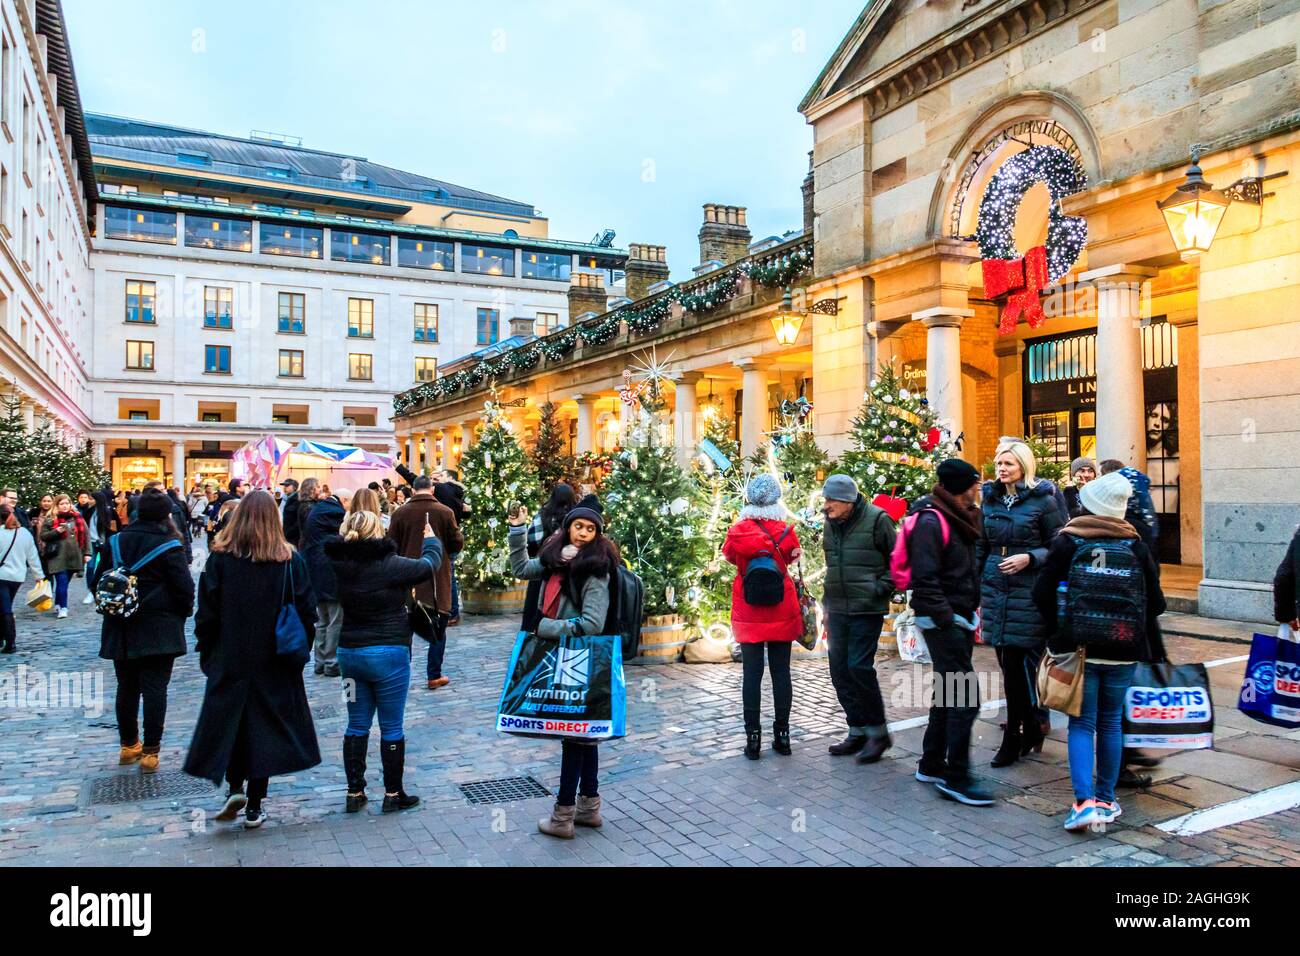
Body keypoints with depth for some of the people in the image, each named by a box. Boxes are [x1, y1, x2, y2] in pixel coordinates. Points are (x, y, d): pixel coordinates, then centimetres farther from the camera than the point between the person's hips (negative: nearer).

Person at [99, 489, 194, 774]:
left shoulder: (117, 541, 3)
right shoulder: (168, 544, -12)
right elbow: (184, 586, -13)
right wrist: (184, 612, 4)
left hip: (122, 629, 5)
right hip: (158, 630, -5)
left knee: (127, 687, 16)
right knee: (155, 688, 0)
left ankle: (129, 745, 29)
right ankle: (150, 751, 1)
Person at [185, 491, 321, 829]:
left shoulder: (220, 557, -6)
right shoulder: (290, 559, -6)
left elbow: (207, 611, -4)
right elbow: (306, 611, -4)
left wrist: (206, 652, 7)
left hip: (229, 661, 0)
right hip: (274, 663, 0)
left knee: (228, 722, 15)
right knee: (264, 726, 8)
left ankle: (235, 788, 1)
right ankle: (254, 807, 12)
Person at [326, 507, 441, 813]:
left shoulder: (339, 564, -2)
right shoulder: (390, 565, -17)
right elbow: (429, 564, 0)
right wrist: (431, 539, 18)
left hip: (349, 652, 6)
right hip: (388, 653, -5)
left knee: (357, 725, 16)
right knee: (391, 727, 7)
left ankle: (354, 792, 23)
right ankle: (393, 794, 17)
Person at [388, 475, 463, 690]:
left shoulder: (400, 513, -6)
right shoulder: (445, 512, -8)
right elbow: (457, 544, -4)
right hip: (437, 581, -1)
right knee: (438, 630, 11)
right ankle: (434, 675, 12)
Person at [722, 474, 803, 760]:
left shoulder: (738, 531, -8)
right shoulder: (785, 531, -6)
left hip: (749, 613, -1)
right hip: (782, 612, 1)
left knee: (752, 673, 3)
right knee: (781, 672, 8)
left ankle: (753, 738, 5)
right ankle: (782, 735, 14)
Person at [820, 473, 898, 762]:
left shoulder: (876, 519, -10)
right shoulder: (831, 524, 9)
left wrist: (881, 589, -12)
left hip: (866, 609, -7)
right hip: (836, 609, 7)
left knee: (859, 667, -9)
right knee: (840, 671, 8)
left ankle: (877, 731, 8)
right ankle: (857, 732, 20)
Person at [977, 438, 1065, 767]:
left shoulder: (1043, 500, -4)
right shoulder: (990, 499, 11)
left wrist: (1029, 558, -17)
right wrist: (975, 589, 15)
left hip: (1029, 594, -5)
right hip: (995, 591, 5)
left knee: (1020, 664, -3)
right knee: (1009, 664, 8)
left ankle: (1014, 740, 8)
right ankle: (1030, 730, 23)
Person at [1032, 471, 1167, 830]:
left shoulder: (1067, 543, -7)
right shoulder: (1136, 547, 1)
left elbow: (1042, 593, -6)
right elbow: (1155, 603, 6)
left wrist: (1057, 631, 9)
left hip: (1078, 649, -2)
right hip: (1123, 652, 2)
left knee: (1082, 723, 4)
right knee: (1111, 721, 14)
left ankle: (1084, 800, -8)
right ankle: (1106, 800, 21)